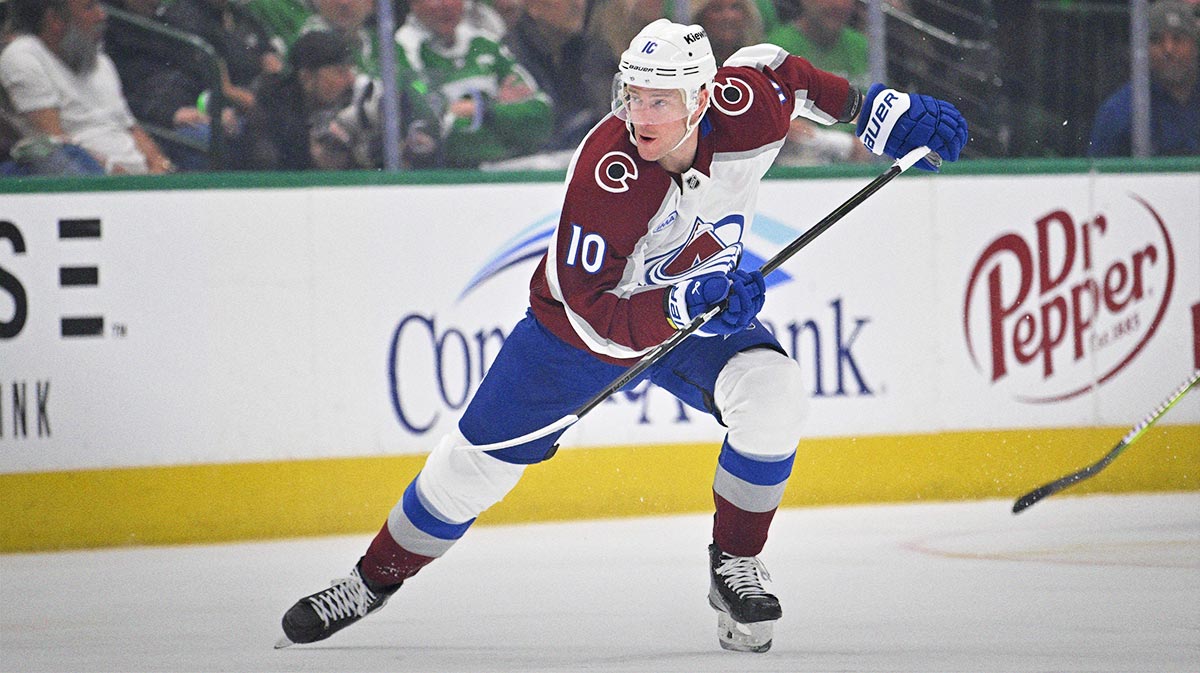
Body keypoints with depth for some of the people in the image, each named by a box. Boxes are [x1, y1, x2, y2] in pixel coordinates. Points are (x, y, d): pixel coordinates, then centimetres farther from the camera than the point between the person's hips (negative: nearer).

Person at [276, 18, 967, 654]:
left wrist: (876, 108, -3)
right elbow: (594, 313, -35)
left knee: (772, 390, -27)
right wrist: (683, 306, -47)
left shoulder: (748, 110, -26)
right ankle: (375, 579, 29)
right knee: (476, 463, 4)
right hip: (579, 320, -3)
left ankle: (734, 569, -8)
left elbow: (774, 65, 0)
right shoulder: (604, 175, -38)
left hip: (701, 307, 3)